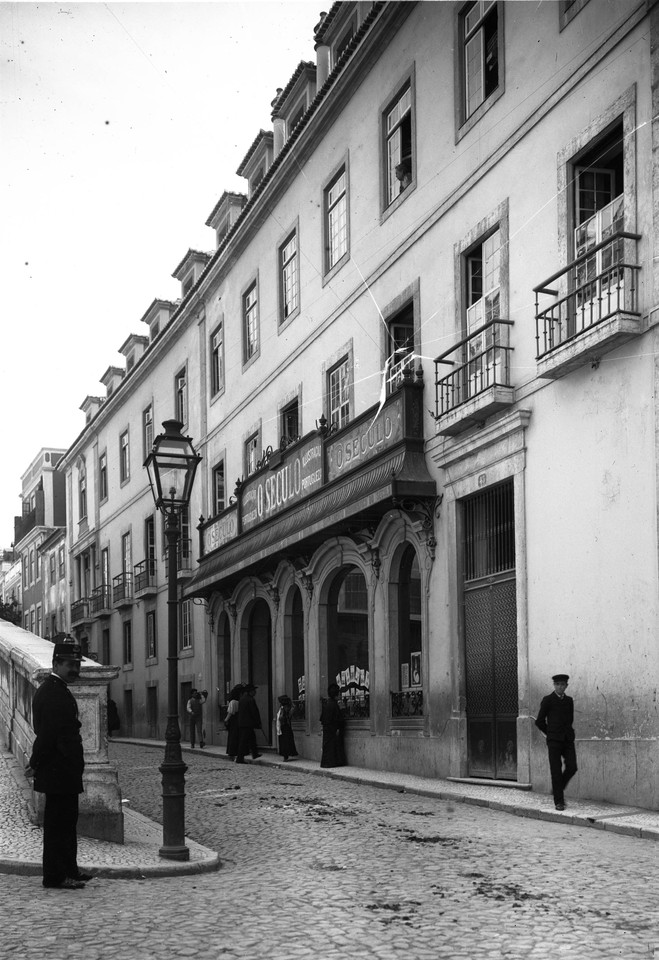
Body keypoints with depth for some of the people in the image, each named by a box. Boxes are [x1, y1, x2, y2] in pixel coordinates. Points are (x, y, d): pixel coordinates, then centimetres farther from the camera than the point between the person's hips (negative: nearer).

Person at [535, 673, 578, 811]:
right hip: (554, 741, -4)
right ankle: (559, 801, 1)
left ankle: (558, 788, 19)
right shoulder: (547, 700, -2)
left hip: (568, 740, 4)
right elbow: (539, 721, 1)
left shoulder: (569, 700, 12)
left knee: (572, 767, -7)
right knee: (556, 770, -5)